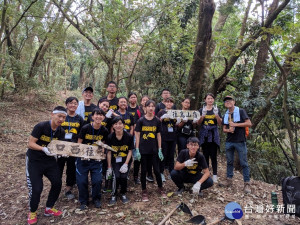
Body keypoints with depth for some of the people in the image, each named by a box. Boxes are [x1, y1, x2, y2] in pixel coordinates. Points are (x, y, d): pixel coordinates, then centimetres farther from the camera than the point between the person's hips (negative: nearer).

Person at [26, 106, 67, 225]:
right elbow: (30, 144, -19)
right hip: (34, 160, -5)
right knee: (36, 188, -7)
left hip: (49, 160, 5)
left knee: (57, 183, -1)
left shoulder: (61, 132, -3)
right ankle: (32, 212, 23)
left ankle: (49, 209, 23)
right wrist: (44, 149, -34)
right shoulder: (41, 126, -19)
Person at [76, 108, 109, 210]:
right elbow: (79, 143, -5)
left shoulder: (104, 131, -5)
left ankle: (96, 199, 24)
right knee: (82, 181, 1)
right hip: (83, 158, -1)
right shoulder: (85, 128, -13)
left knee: (98, 180, -2)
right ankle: (83, 201, 23)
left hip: (96, 159, 2)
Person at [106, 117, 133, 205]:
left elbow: (130, 151, -5)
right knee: (116, 176, -19)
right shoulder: (110, 137, -11)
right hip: (115, 160, 0)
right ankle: (113, 196, 5)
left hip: (125, 160, 0)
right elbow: (109, 152, -3)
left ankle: (123, 194, 15)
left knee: (123, 176, -14)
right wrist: (109, 167, -1)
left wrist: (126, 164, -12)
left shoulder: (129, 136, -13)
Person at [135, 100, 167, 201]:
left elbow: (158, 135, 6)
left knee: (157, 170, 8)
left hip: (154, 150, 1)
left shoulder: (157, 121, 3)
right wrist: (137, 150, -7)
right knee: (144, 170, 9)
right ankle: (144, 191, 23)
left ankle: (161, 188, 28)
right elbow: (137, 135, -3)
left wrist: (160, 150, 3)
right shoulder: (141, 120, -3)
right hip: (143, 150, -1)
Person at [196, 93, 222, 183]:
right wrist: (203, 116, -16)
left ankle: (215, 175, 4)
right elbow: (198, 123, 0)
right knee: (205, 155, 6)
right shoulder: (201, 110, 7)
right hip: (204, 135, 1)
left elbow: (220, 123, 1)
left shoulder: (216, 110, 7)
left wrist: (217, 115, -16)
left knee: (213, 156, -3)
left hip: (213, 135, -1)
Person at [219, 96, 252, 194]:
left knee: (244, 163, 0)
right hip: (229, 141, 5)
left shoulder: (241, 111, -4)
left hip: (240, 141, -5)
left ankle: (247, 183, 7)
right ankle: (229, 180, 23)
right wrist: (228, 130, -9)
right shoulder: (225, 115, 13)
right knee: (229, 162, 12)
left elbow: (249, 123, -11)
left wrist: (235, 124, -18)